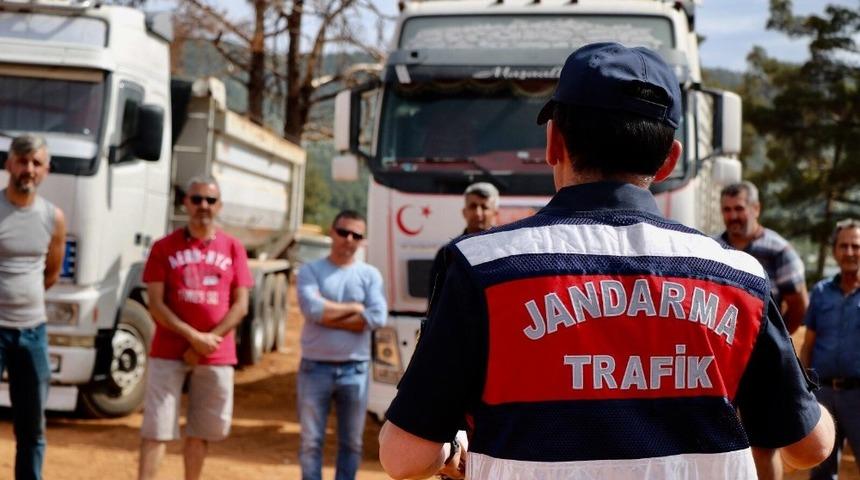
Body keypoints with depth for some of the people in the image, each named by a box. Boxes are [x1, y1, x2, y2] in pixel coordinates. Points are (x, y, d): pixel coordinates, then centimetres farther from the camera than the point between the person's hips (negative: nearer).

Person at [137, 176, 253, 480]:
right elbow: (156, 305, -5)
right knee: (156, 428, -6)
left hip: (216, 356, 2)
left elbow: (240, 306, 2)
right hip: (169, 352, -2)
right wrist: (193, 336, -15)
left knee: (201, 431, 11)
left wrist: (208, 340, -10)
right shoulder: (164, 247, 1)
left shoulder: (233, 249, 6)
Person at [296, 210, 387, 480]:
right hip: (315, 368, -1)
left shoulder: (370, 275, 4)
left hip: (355, 370, 1)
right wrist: (355, 308, -9)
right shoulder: (310, 271, 0)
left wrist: (329, 316, -12)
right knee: (311, 441, 5)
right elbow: (312, 309, -18)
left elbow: (377, 318, -12)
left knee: (351, 442, 9)